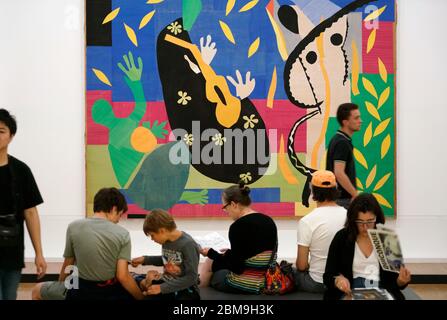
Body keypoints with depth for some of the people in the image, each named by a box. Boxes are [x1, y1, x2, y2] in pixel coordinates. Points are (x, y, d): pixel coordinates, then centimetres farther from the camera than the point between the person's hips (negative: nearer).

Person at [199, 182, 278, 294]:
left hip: (245, 285, -8)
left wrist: (211, 253, -4)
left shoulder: (238, 226, -19)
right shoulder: (269, 221, 4)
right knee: (215, 261, 25)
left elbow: (236, 267, -18)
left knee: (209, 263, 19)